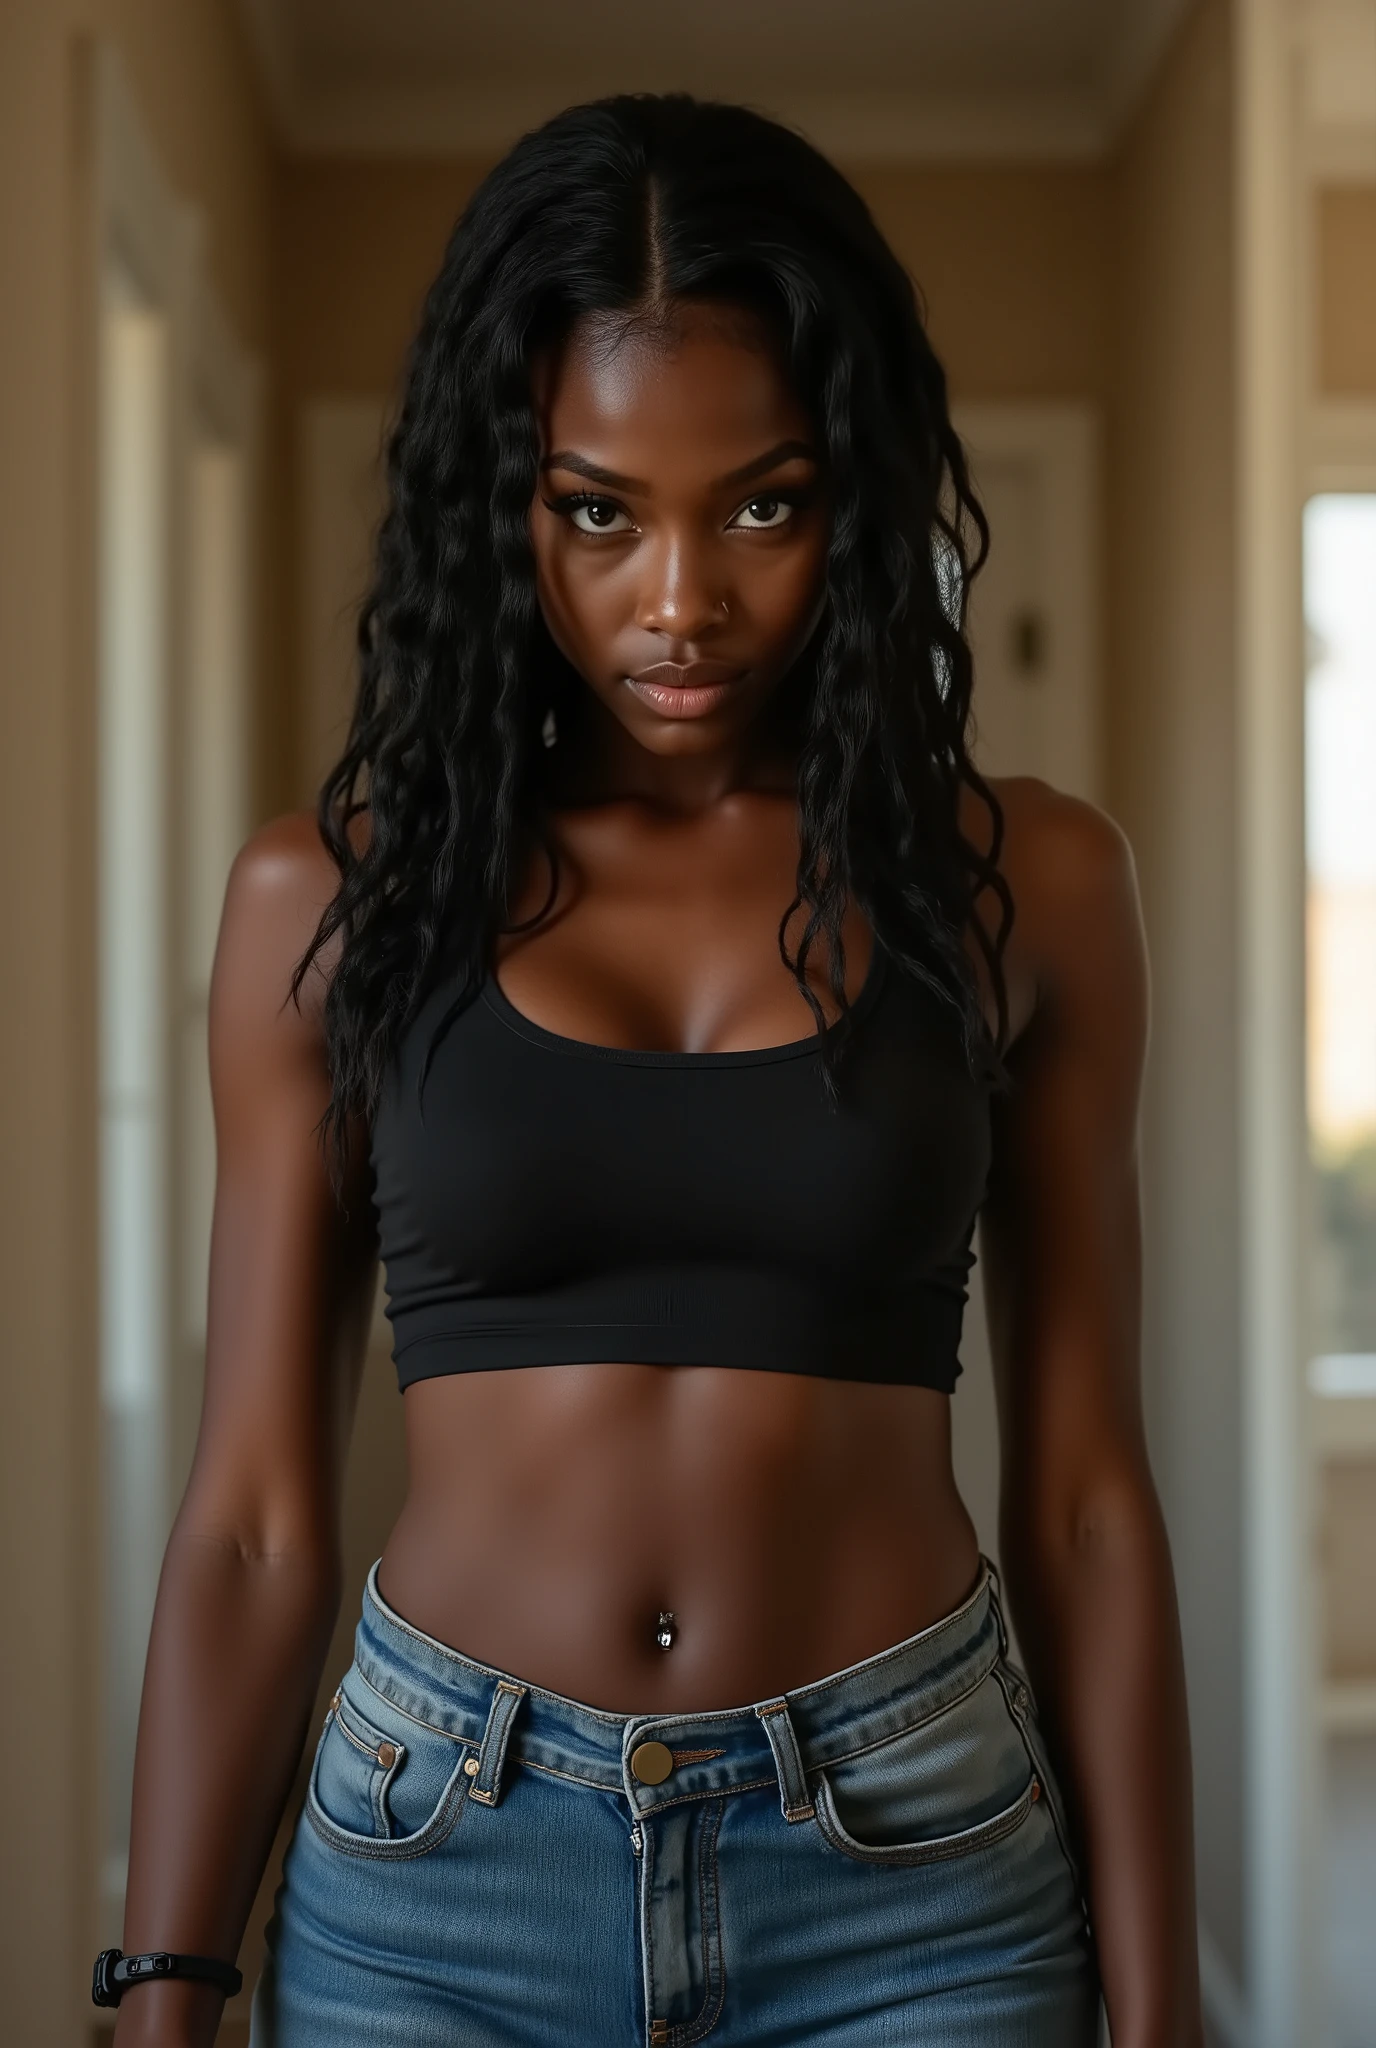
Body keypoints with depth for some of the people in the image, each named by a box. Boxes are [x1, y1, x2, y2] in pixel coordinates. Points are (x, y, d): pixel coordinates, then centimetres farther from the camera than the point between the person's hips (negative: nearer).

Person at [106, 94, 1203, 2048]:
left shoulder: (1024, 881, -1)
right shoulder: (336, 895, -1)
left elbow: (1085, 1497, 1)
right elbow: (254, 1514, 0)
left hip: (914, 1882, 0)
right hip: (432, 1885, 0)